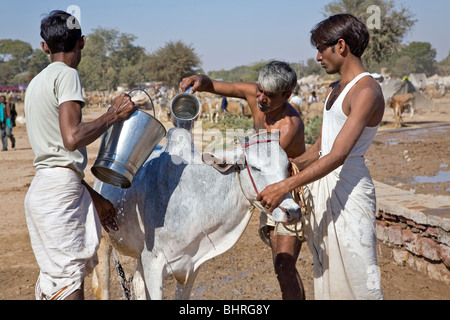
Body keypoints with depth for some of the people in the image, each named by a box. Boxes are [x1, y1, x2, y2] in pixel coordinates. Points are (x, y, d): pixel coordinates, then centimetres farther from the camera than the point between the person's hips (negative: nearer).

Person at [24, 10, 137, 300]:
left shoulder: (37, 82, 20)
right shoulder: (66, 75, -7)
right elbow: (72, 138, -23)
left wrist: (94, 198, 23)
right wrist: (114, 113, -9)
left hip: (42, 188, 9)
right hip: (60, 191, -9)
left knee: (52, 281, 13)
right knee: (69, 284, -7)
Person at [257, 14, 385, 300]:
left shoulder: (366, 92, -14)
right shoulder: (335, 90, 15)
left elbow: (338, 155, -22)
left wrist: (285, 187, -25)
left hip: (348, 187, -9)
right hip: (322, 184, 9)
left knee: (356, 275, -5)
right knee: (327, 273, 13)